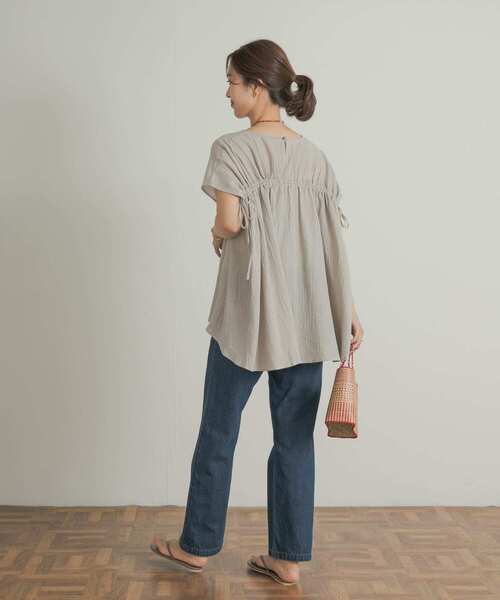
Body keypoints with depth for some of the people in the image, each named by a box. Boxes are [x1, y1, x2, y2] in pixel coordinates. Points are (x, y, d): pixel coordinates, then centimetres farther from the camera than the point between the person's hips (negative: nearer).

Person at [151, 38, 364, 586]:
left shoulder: (232, 148, -7)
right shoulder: (315, 157, 9)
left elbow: (230, 221, -20)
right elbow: (334, 239, 6)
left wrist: (216, 235, 3)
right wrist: (349, 311, 7)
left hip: (248, 315, -4)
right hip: (308, 318, 5)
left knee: (218, 433, 12)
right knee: (295, 438, 11)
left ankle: (198, 545, 27)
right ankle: (288, 557, 21)